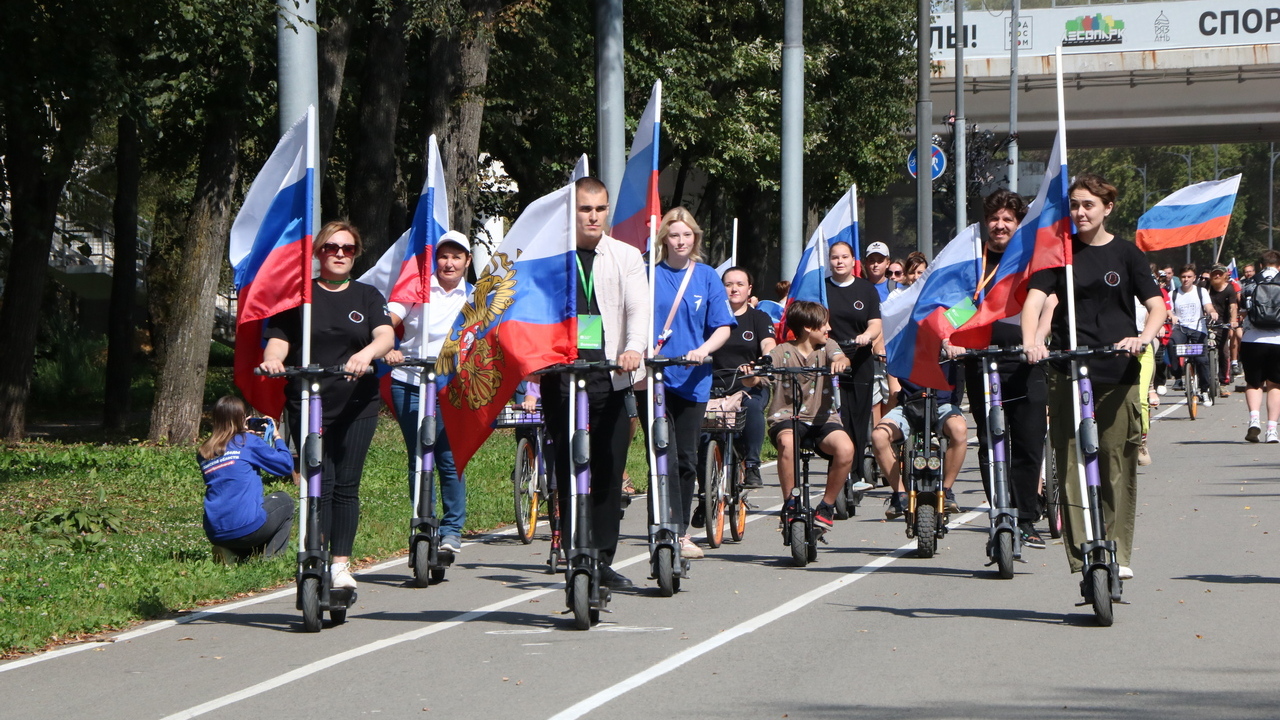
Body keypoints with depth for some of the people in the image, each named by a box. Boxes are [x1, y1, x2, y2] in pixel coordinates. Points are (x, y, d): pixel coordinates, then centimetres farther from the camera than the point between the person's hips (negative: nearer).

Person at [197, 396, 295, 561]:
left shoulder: (204, 452, 10)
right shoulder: (248, 442, -4)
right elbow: (286, 465, 1)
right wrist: (277, 437, 19)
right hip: (247, 527, -6)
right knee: (284, 501, 24)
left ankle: (231, 552, 15)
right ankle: (268, 557, 8)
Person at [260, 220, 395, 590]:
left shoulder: (367, 296, 10)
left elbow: (386, 335, -6)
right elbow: (279, 339, 3)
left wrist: (367, 352, -28)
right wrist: (272, 359, -21)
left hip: (356, 405, 1)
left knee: (346, 486, 1)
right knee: (319, 486, -5)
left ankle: (340, 564, 7)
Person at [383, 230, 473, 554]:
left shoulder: (473, 297, 10)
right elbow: (386, 324, -6)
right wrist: (388, 350, -26)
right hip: (410, 384, -1)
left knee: (450, 460, -3)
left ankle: (452, 530, 10)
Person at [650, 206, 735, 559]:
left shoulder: (707, 277, 6)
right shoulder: (650, 275, 4)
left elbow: (723, 328, 4)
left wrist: (703, 350, -15)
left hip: (692, 379, 2)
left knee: (686, 458, 6)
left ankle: (682, 533, 16)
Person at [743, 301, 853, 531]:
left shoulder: (826, 347, 9)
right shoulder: (783, 352, 0)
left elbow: (840, 358, -14)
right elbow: (753, 380, -11)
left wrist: (840, 362, -39)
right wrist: (749, 374, -35)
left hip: (822, 417, 2)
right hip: (787, 417, -2)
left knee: (845, 448, -28)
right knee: (787, 442, -37)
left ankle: (827, 506, -6)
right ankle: (790, 504, -17)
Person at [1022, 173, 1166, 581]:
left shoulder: (1125, 253, 8)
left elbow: (1156, 305, 3)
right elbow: (1035, 298, -4)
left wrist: (1144, 336, -19)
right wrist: (1031, 341, -23)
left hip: (1117, 374, -1)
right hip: (1067, 372, 1)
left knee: (1118, 466, -2)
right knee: (1071, 465, -4)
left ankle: (1118, 553, 3)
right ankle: (1080, 555, -2)